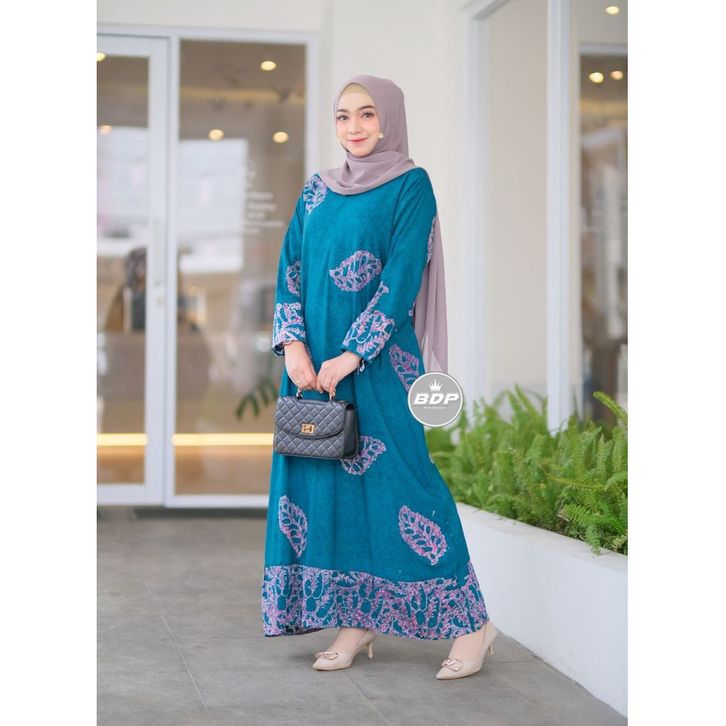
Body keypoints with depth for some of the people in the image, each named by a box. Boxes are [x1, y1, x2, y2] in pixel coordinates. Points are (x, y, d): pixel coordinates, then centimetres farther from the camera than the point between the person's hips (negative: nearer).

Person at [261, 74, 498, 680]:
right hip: (313, 360, 6)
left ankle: (469, 619, -1)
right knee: (325, 477, 4)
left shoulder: (410, 186, -2)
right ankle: (356, 618, 12)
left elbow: (401, 277, -11)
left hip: (378, 359, -6)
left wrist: (351, 355, -17)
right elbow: (291, 270, 10)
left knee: (395, 477, -9)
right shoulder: (317, 191, 15)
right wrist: (293, 344, -6)